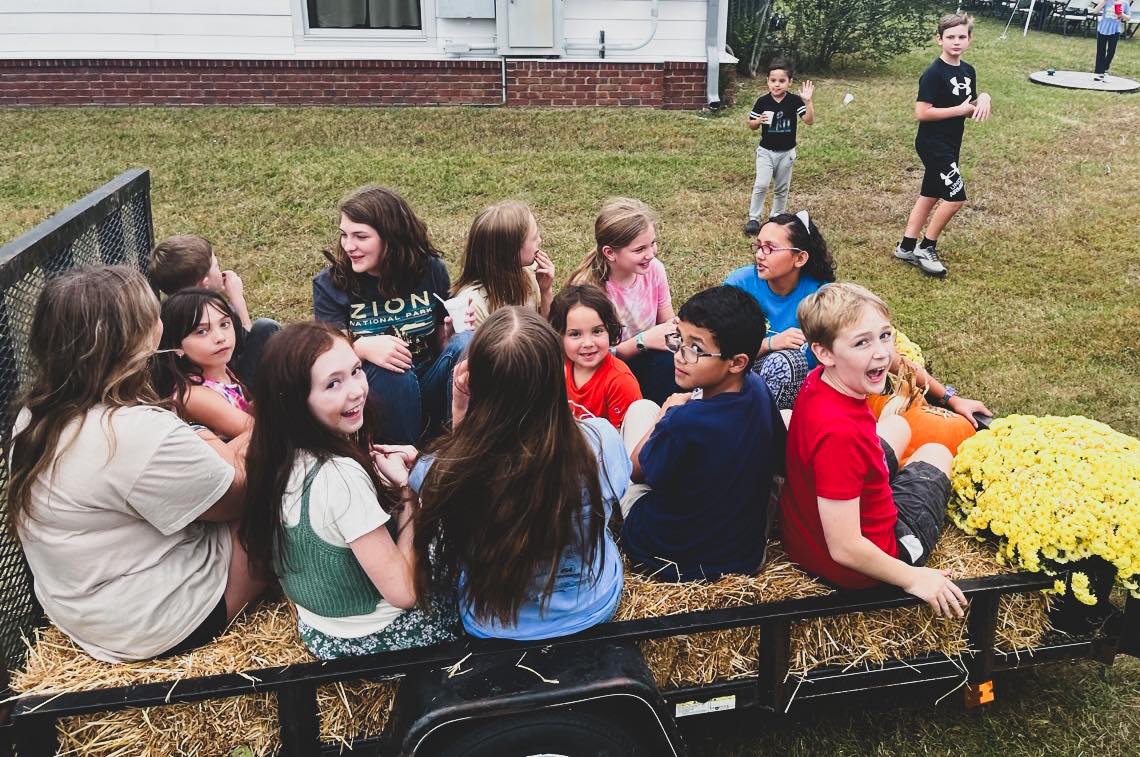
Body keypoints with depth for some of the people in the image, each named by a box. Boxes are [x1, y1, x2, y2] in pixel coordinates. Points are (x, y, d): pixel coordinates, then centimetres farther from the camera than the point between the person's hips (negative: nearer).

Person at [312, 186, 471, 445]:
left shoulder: (430, 270, -1)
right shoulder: (330, 284, -5)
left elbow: (443, 342, 8)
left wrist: (454, 327, -16)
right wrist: (362, 348, -36)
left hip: (430, 387, 2)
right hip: (370, 391, -2)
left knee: (466, 343, -26)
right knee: (384, 366, -35)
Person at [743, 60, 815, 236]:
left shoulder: (795, 101, -10)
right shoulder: (762, 101, -8)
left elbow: (809, 121, -18)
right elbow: (751, 125, 0)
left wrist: (808, 101, -31)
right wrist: (759, 120, -22)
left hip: (786, 152, 1)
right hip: (766, 151, -1)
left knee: (782, 188, 11)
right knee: (761, 185, -12)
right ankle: (753, 218, -1)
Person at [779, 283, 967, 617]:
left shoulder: (820, 381, -14)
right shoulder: (839, 432, -40)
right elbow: (845, 549, -34)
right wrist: (913, 579, -18)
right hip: (857, 571, -7)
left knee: (897, 426, 27)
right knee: (935, 452, 19)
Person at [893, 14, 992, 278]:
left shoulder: (968, 71, 7)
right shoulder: (934, 73, -17)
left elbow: (969, 109, 14)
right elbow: (921, 113, -23)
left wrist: (982, 99, -8)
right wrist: (960, 109, -19)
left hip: (950, 145, 9)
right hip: (933, 144, -9)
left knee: (930, 195, 13)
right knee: (956, 196, -11)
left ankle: (906, 247, 23)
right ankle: (926, 248, 3)